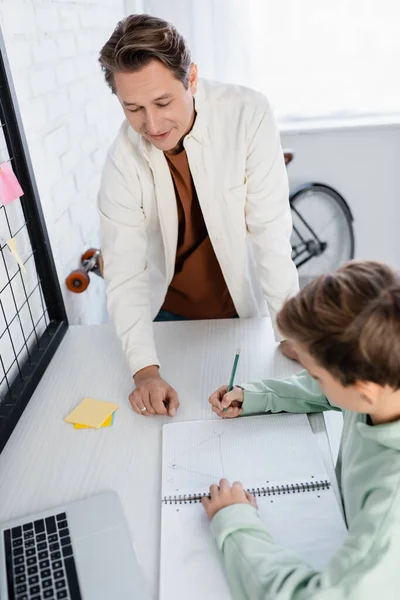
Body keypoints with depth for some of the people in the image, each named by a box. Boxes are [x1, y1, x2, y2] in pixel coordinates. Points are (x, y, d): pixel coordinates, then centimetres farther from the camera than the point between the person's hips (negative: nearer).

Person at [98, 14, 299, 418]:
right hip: (170, 311, 1)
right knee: (179, 417, 16)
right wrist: (145, 370, -29)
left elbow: (271, 227, -20)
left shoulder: (247, 114, -22)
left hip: (242, 303, 0)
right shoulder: (123, 159, -19)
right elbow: (123, 273, -21)